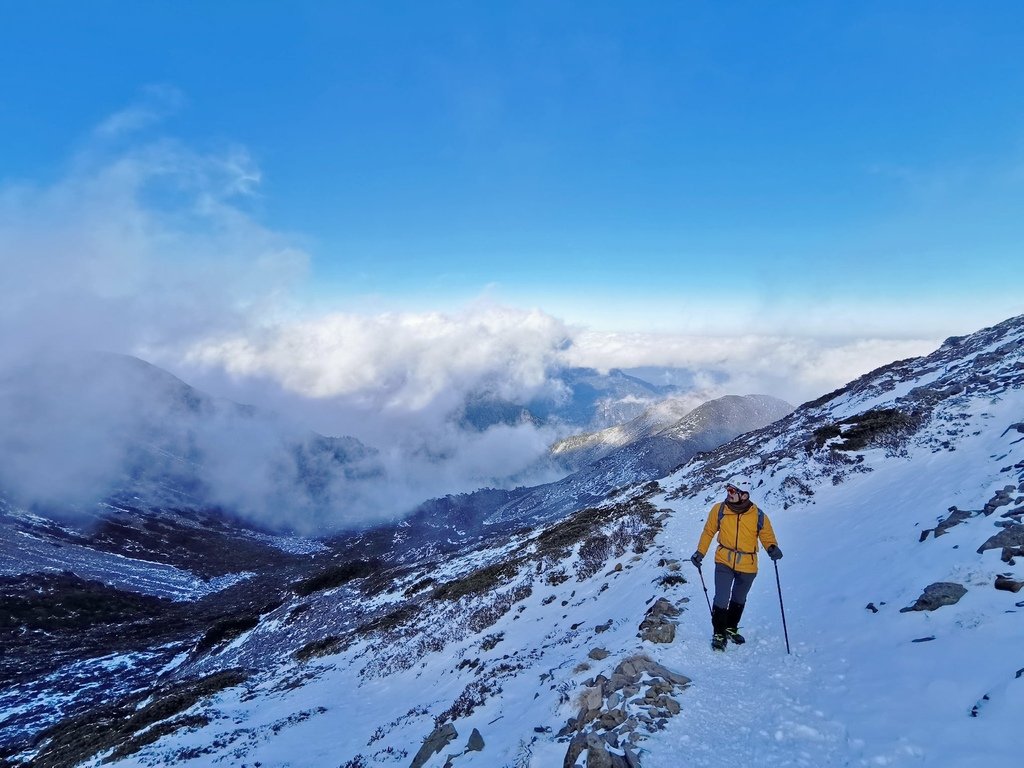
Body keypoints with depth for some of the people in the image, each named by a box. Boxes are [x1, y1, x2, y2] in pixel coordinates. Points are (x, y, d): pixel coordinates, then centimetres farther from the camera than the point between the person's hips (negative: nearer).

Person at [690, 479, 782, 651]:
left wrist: (772, 548, -22)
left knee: (739, 600, 19)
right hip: (724, 562, -1)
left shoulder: (758, 516, -11)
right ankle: (719, 633, 10)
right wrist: (700, 552, 1)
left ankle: (731, 628, 41)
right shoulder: (719, 510, -9)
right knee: (721, 599, -9)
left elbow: (768, 536, 0)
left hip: (748, 566, 1)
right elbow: (709, 531, 4)